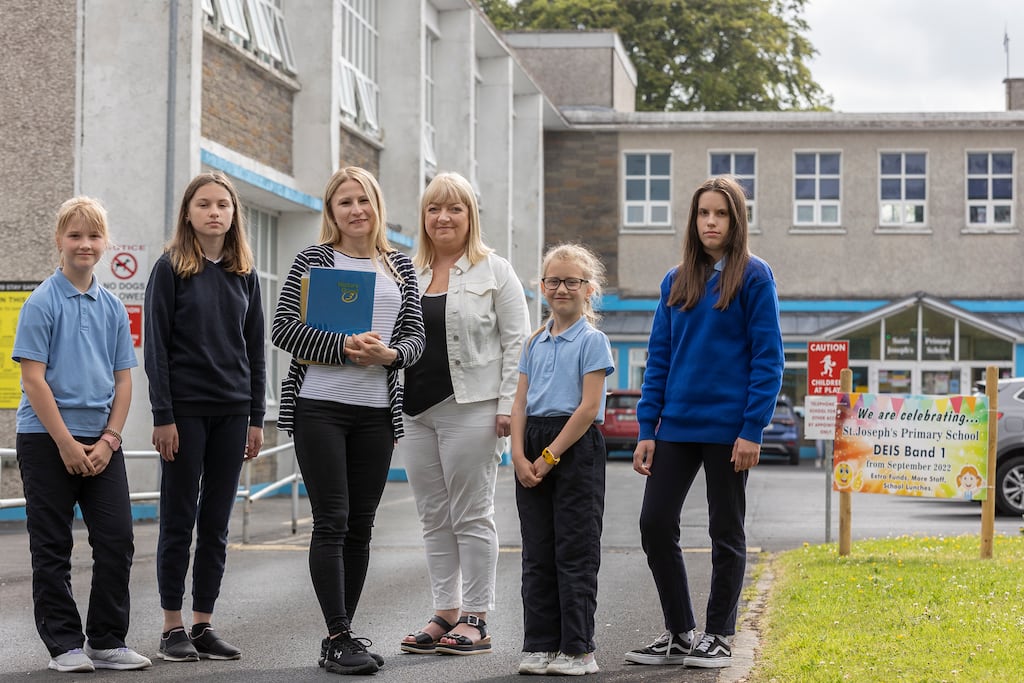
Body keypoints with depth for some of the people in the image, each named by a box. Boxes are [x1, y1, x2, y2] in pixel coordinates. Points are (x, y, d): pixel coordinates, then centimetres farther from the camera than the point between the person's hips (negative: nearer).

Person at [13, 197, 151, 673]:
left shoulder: (112, 307, 8)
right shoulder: (42, 303, -6)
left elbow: (123, 379, 10)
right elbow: (34, 379, -11)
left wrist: (109, 440, -2)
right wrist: (67, 443, -14)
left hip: (101, 441, 5)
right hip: (46, 439, -4)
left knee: (117, 539, 2)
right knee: (53, 547, 3)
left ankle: (108, 641, 12)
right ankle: (65, 644, 11)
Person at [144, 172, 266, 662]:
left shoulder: (244, 273, 10)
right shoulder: (170, 269, -2)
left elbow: (255, 349, 12)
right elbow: (156, 347, -6)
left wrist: (256, 418, 6)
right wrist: (163, 416, -13)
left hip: (231, 412, 4)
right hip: (185, 409, -4)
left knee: (216, 523, 6)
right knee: (179, 520, 1)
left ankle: (204, 625, 13)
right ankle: (173, 627, 8)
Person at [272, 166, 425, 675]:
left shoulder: (399, 266, 13)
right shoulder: (313, 260, 1)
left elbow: (416, 334, 9)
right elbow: (282, 327, -6)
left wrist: (389, 354, -13)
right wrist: (343, 347, -17)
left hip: (376, 412, 4)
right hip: (320, 408, -4)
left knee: (360, 527, 6)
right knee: (331, 523, -7)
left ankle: (340, 638, 14)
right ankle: (339, 638, -6)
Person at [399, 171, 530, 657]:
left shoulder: (494, 271, 1)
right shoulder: (407, 273, 15)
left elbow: (516, 342, -3)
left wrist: (508, 406, -10)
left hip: (470, 410, -5)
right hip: (415, 411, 5)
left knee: (471, 516, -2)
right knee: (434, 518, 9)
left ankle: (475, 620, 3)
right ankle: (445, 613, 16)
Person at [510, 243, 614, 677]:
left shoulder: (592, 340, -5)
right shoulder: (535, 342, 13)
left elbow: (589, 406, -12)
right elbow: (520, 402, 9)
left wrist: (550, 456, -14)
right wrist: (519, 455, -5)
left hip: (576, 447, -6)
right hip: (534, 449, 6)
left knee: (575, 553, -3)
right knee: (537, 554, 8)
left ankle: (578, 649, 2)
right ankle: (540, 645, 13)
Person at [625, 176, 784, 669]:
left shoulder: (753, 276, -4)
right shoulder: (676, 281, 10)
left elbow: (767, 358, -8)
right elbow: (659, 358, 11)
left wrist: (752, 430, -14)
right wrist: (647, 429, 4)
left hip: (727, 425, -5)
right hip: (677, 424, 5)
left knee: (725, 532, 6)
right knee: (655, 524, 1)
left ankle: (719, 638, 16)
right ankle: (678, 633, 14)